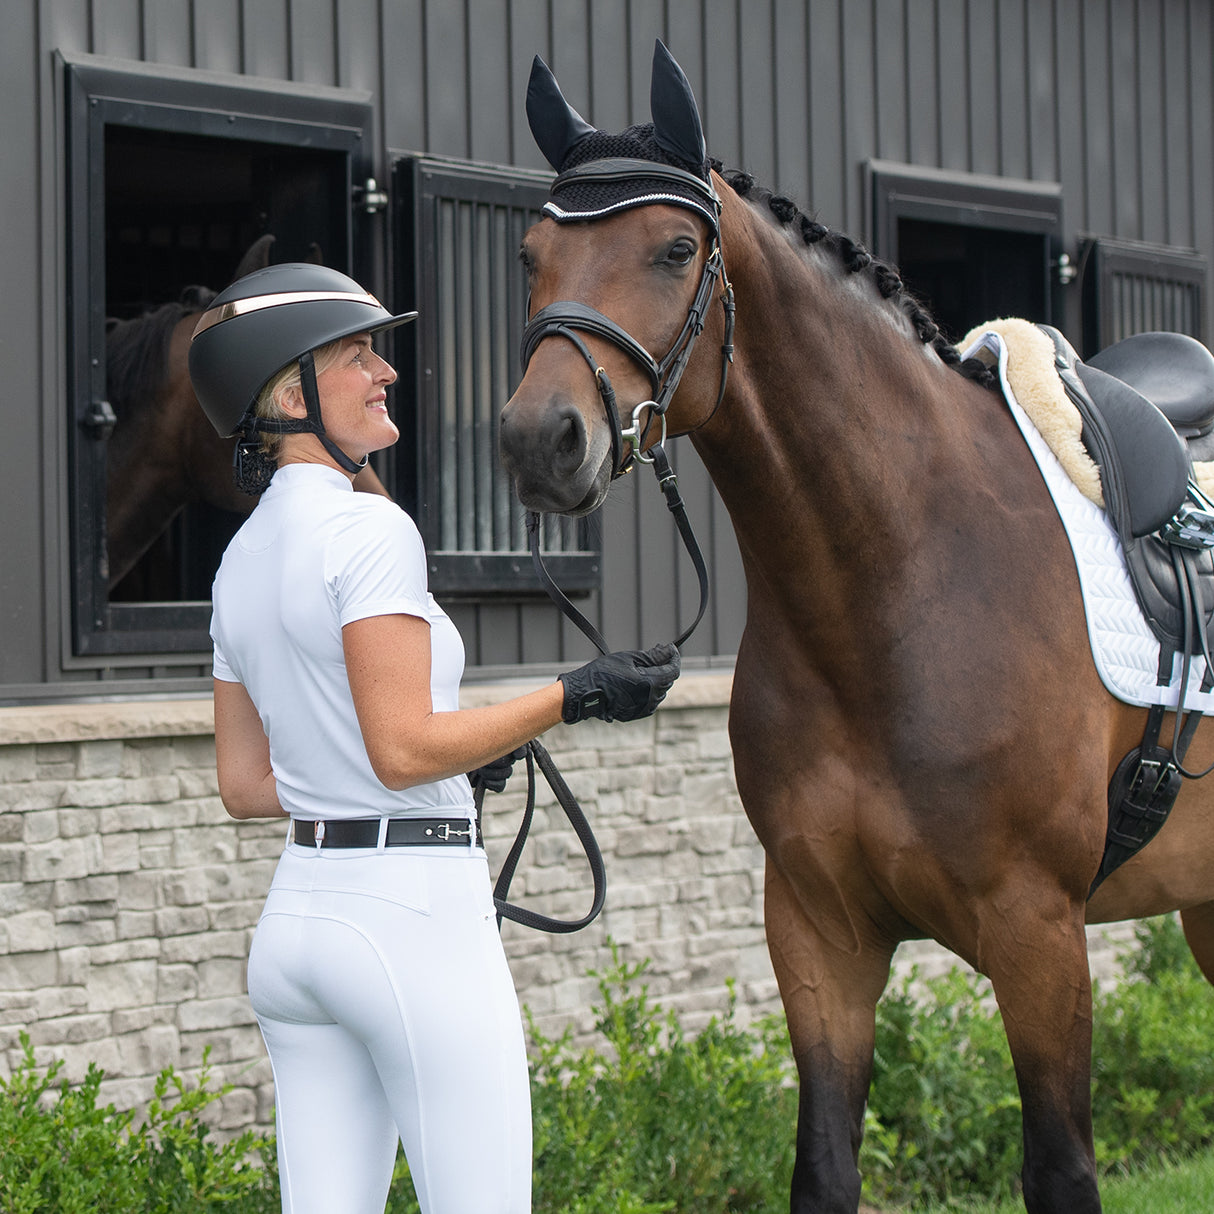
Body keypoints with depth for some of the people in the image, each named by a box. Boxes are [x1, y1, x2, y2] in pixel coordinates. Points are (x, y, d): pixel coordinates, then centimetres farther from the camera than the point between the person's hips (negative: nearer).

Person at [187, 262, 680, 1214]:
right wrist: (573, 697, -10)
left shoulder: (243, 558, 13)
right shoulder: (369, 529, -13)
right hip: (411, 915, -9)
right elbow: (403, 750, -19)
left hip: (296, 916, 9)